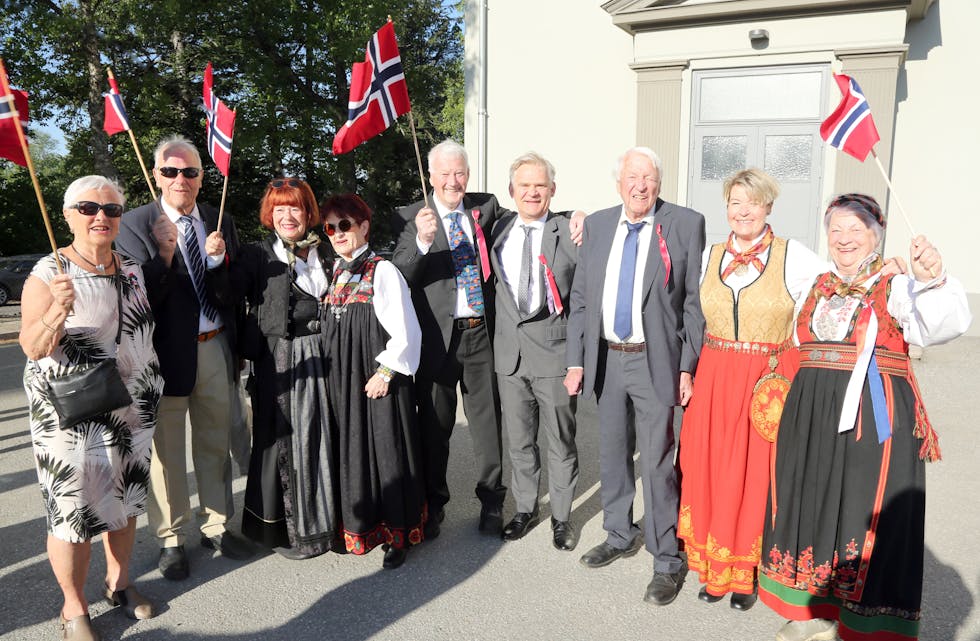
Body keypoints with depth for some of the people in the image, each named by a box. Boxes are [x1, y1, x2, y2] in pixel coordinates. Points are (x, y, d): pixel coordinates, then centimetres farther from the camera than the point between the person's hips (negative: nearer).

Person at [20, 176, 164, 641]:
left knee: (126, 498, 17)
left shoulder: (131, 268, 6)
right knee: (74, 510, 3)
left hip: (133, 410, 6)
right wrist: (58, 310, -36)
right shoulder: (49, 273, -12)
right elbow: (33, 348, -20)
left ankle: (119, 580, 37)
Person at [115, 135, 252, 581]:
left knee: (215, 444, 16)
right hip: (168, 352, -4)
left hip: (216, 349, 4)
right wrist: (164, 254, -26)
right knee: (166, 451, 8)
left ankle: (216, 526, 33)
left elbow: (233, 296, 2)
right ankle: (171, 539, 26)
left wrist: (218, 259, -15)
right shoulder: (134, 225, -6)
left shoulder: (220, 224, 5)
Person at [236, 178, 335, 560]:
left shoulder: (325, 253, 11)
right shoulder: (257, 256, 0)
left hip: (321, 356, 4)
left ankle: (324, 517, 26)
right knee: (285, 439, 3)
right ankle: (288, 527, 18)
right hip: (279, 361, -3)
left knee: (322, 437, 9)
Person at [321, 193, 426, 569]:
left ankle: (397, 534, 15)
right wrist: (332, 374, 7)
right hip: (341, 379, 6)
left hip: (378, 378, -6)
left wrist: (385, 373, -15)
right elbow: (330, 330, 15)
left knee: (386, 451, 1)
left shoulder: (382, 271, -9)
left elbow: (406, 331, -13)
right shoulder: (335, 273, 11)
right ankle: (359, 527, 27)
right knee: (351, 451, 12)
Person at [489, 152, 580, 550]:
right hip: (510, 352, 4)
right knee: (518, 441, 16)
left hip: (554, 350, -4)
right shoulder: (499, 230, 8)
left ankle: (562, 517, 28)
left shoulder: (570, 234, -6)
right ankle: (526, 509, 35)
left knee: (561, 441, 9)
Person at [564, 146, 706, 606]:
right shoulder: (596, 225, 6)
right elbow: (580, 299, 8)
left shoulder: (686, 224, -6)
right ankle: (619, 536, 38)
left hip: (655, 361, -4)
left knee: (657, 463, -1)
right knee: (612, 455, 17)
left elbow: (694, 303, -6)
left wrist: (688, 367, -10)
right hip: (606, 359, 5)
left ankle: (667, 560, 16)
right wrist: (576, 361, 4)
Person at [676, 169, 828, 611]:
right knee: (709, 471, 8)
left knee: (756, 475, 5)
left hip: (771, 380, -3)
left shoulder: (793, 257, -4)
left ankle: (746, 573, 23)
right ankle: (715, 568, 25)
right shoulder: (710, 257, 7)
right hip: (714, 380, 3)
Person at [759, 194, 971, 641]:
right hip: (812, 417, 5)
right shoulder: (817, 287, 14)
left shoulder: (896, 287, -3)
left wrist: (932, 279, -40)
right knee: (811, 506, 12)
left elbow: (943, 325, -22)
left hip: (872, 419, -5)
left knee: (867, 514, -2)